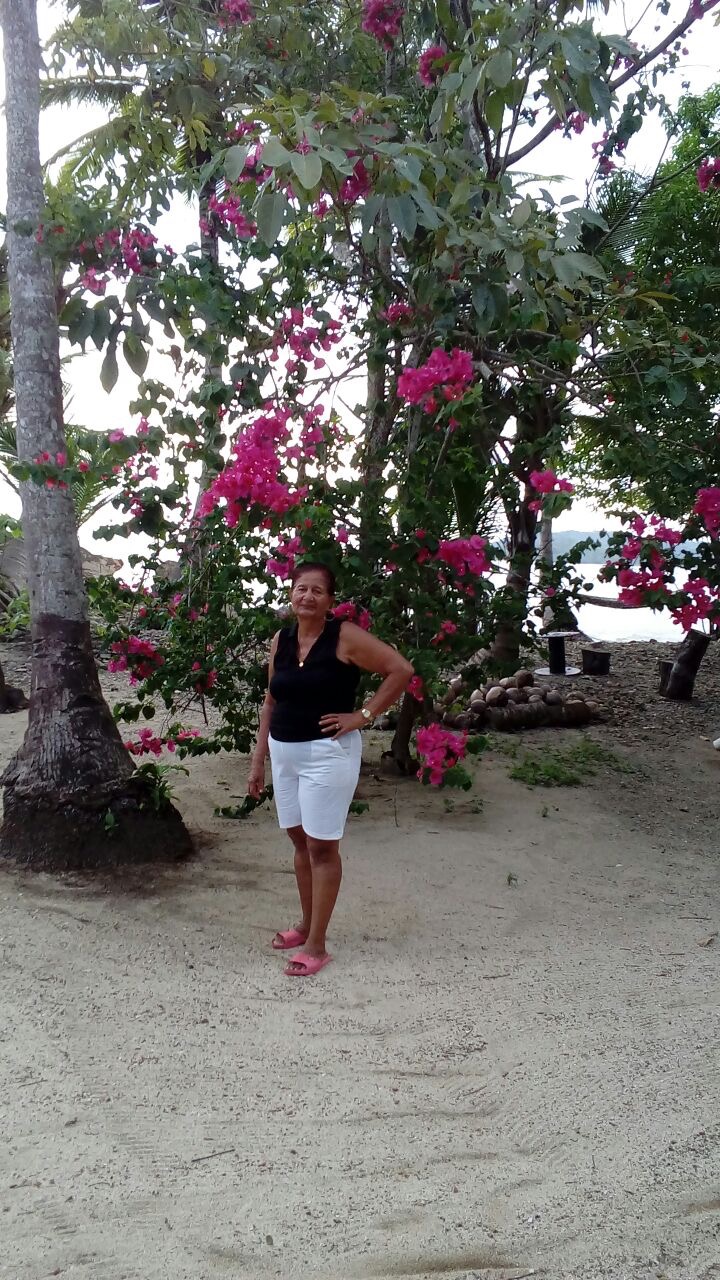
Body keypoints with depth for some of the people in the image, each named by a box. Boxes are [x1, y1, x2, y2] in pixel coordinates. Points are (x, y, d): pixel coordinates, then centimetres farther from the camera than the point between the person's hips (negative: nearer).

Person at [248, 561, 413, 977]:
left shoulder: (345, 637, -12)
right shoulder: (281, 641, 6)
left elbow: (401, 669, -14)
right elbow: (271, 702, 13)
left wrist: (363, 715, -15)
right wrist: (258, 759, 12)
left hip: (327, 753, -6)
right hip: (284, 752, 6)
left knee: (322, 847, 0)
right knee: (300, 841, 17)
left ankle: (317, 945, 9)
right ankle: (307, 924, 33)